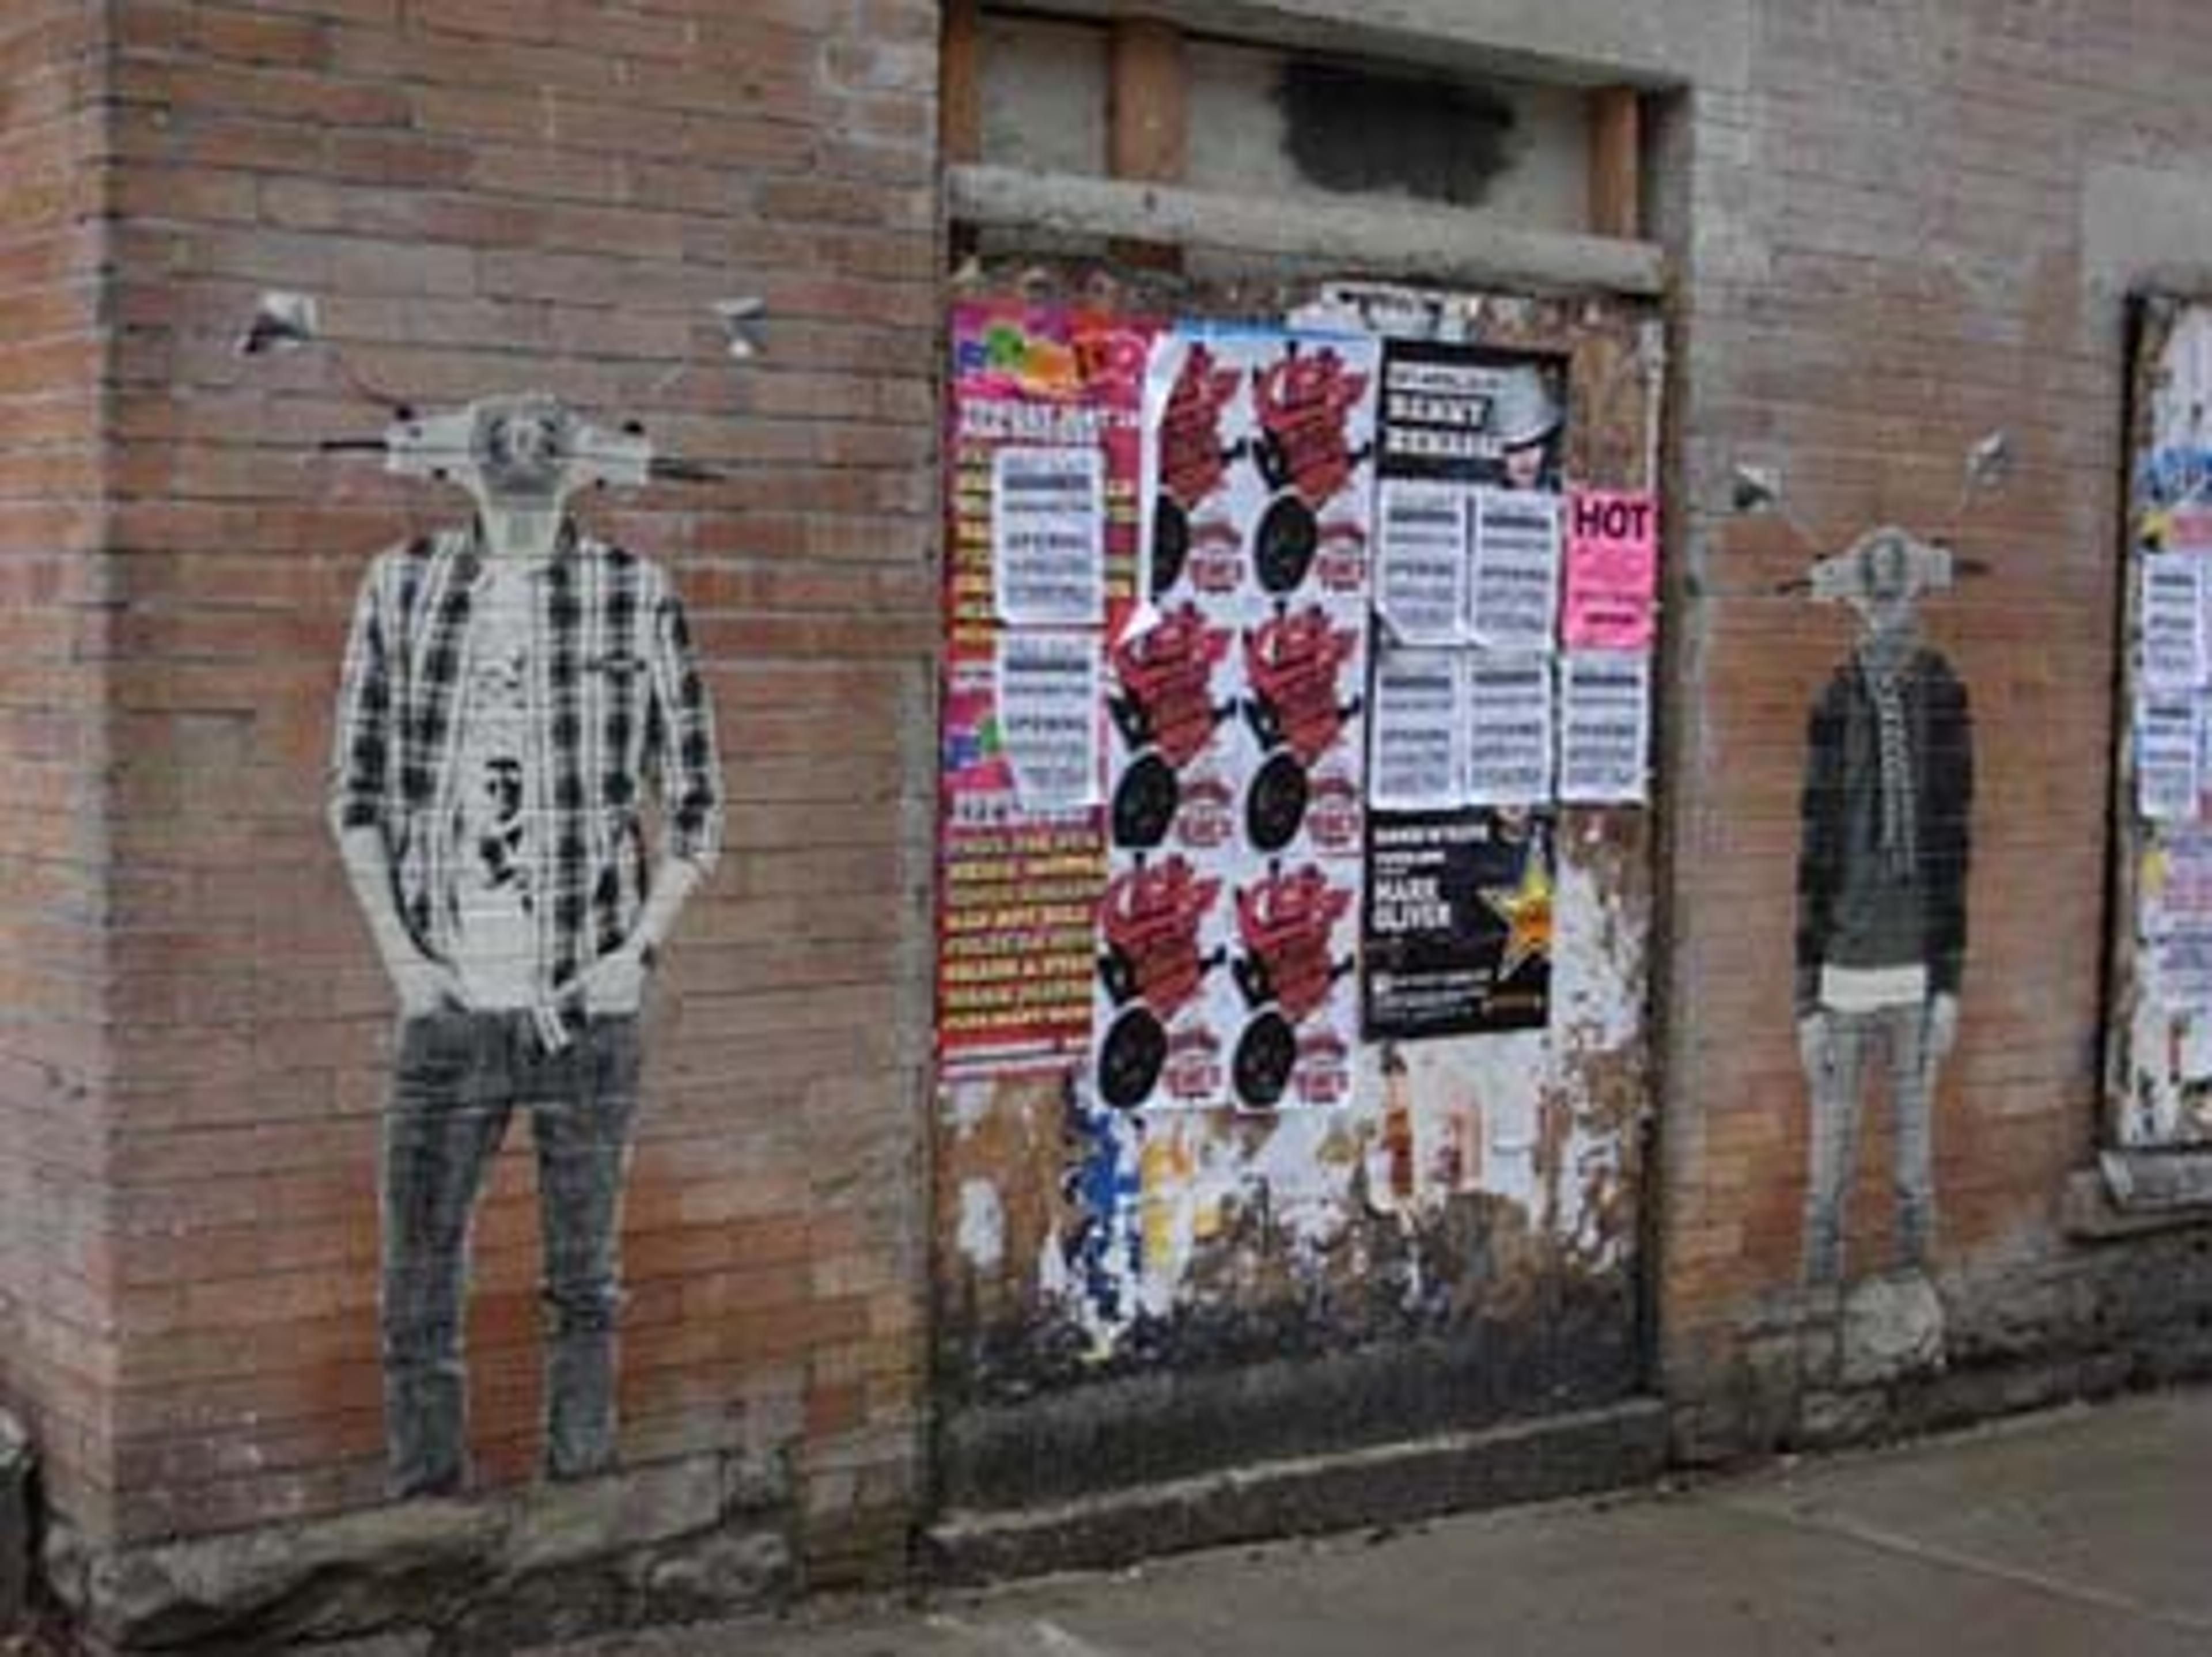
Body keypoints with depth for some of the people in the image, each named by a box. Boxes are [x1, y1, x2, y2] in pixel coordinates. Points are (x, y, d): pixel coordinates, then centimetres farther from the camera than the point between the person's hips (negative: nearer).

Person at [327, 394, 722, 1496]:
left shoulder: (637, 598, -1)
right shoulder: (401, 589, 3)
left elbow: (695, 800, 4)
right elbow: (356, 791, 8)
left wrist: (641, 949, -5)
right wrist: (400, 958, 0)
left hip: (588, 1009, -1)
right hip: (449, 1006, 1)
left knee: (583, 1281, 11)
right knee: (419, 1288, 4)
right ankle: (424, 1509, 17)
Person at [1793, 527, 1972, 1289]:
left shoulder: (1946, 697, -1)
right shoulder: (1833, 707, -3)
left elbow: (1953, 842, 0)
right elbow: (1815, 853, -1)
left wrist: (1949, 983, -1)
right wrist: (1807, 997, -2)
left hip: (1919, 960, 1)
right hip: (1848, 962, -1)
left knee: (1916, 1132, 11)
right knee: (1831, 1133, 5)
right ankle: (1820, 1277, 17)